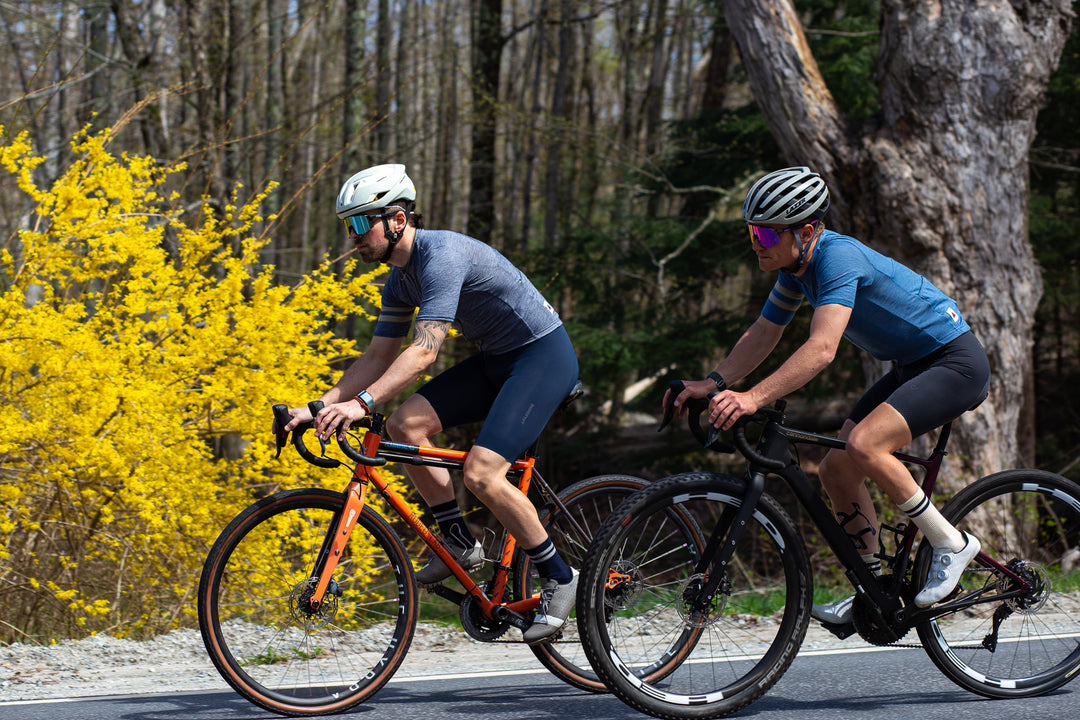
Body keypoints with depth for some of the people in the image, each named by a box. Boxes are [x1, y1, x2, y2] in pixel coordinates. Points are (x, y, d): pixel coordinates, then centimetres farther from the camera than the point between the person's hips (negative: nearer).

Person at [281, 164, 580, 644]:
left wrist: (362, 402, -43)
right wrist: (320, 407, -3)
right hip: (497, 360, 9)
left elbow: (425, 350, -35)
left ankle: (558, 577, -5)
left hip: (545, 356, -9)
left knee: (481, 472, -22)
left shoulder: (442, 255, -25)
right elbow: (379, 356, 10)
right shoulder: (401, 279, 5)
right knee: (405, 425, -8)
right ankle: (459, 542, 3)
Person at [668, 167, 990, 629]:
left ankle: (951, 544, -12)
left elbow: (822, 349, -38)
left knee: (863, 446, -28)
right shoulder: (797, 263, 1)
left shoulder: (838, 256, -27)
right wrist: (713, 383, -6)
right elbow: (762, 335, 9)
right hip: (910, 367, 10)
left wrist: (754, 398, -47)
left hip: (955, 364, -10)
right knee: (836, 470, 2)